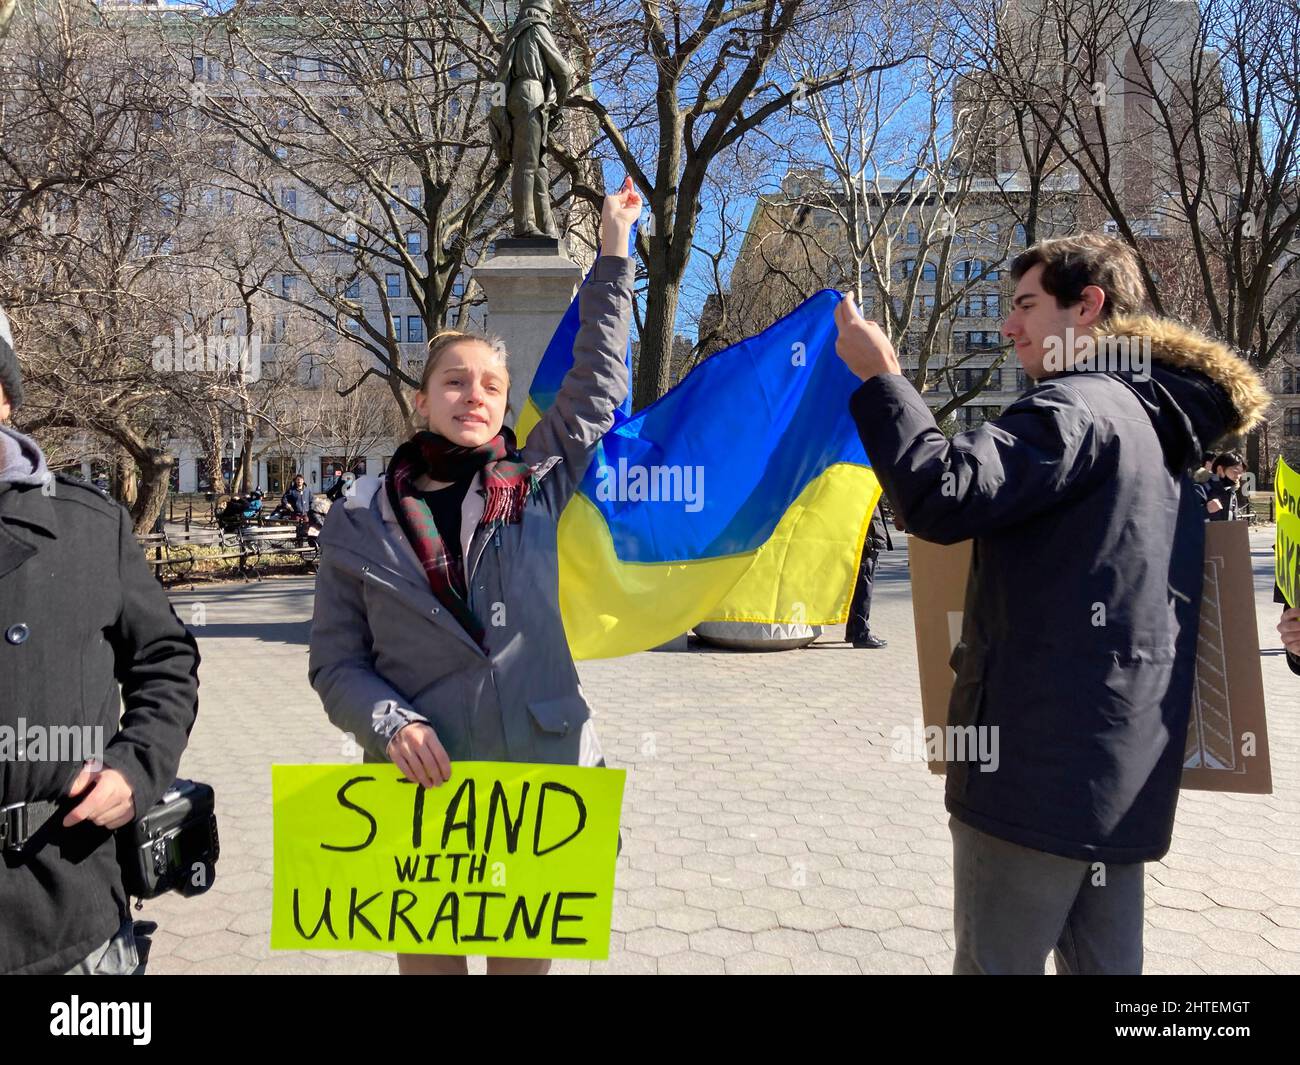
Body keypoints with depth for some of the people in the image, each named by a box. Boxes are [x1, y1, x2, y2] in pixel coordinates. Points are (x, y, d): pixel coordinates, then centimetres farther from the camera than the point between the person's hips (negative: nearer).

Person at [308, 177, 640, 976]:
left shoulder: (538, 489, 3)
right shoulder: (359, 523, 1)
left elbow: (597, 385, 6)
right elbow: (336, 662, 3)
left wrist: (614, 254, 8)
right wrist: (389, 723, -16)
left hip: (541, 775, 1)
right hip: (421, 784, -1)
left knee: (524, 957, 16)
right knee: (428, 956, 13)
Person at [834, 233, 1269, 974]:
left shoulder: (1080, 408, -12)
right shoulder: (1157, 423, 19)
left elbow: (943, 496, -25)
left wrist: (879, 376, -15)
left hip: (1043, 753, -10)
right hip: (1122, 760, 10)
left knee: (998, 963, 2)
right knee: (1104, 962, 17)